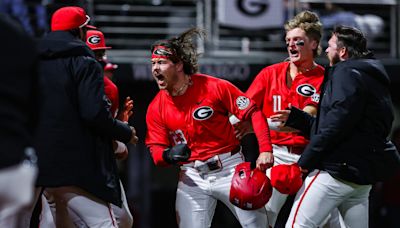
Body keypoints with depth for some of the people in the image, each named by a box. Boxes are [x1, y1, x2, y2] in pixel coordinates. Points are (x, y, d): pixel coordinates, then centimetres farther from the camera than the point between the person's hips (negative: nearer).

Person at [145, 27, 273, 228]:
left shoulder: (214, 87, -10)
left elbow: (253, 113, -9)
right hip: (192, 178, 3)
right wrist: (168, 155, -23)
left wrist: (265, 151, -19)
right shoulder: (156, 108, 0)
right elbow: (155, 150, 2)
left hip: (230, 170, -2)